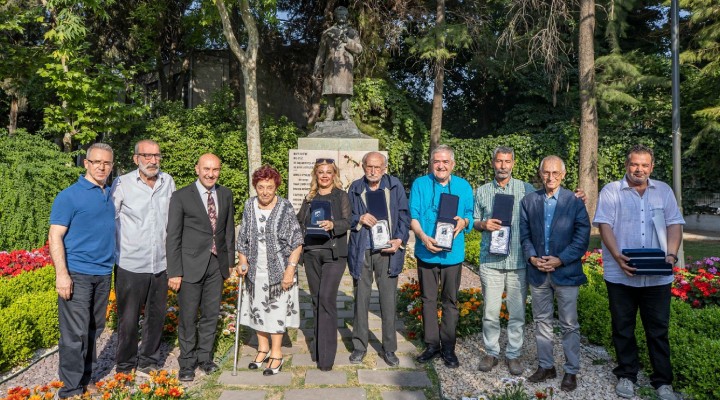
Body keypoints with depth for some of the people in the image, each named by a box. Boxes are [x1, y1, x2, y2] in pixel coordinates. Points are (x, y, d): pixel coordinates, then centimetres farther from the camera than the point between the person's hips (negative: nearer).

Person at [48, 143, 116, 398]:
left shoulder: (111, 194, 10)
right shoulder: (69, 196, -7)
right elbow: (55, 236, -10)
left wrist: (111, 264, 11)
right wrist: (61, 274, -18)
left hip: (103, 274, 6)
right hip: (77, 274, -5)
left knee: (94, 330, 14)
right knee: (75, 333, -1)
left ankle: (86, 379, 27)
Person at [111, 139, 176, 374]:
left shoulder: (168, 182, 3)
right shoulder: (122, 184, -7)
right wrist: (115, 252, -3)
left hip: (160, 264, 4)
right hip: (130, 265, -4)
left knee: (156, 316, 14)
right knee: (128, 319, 5)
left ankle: (148, 361, 33)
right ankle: (125, 366, 25)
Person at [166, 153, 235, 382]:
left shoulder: (226, 194, 6)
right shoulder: (181, 197, -7)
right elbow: (173, 237, -8)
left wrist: (230, 261, 10)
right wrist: (174, 272, -10)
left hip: (217, 264, 4)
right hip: (191, 265, -4)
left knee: (211, 315, 13)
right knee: (188, 317, 6)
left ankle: (205, 357, 30)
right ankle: (187, 363, 23)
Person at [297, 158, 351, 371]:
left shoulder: (341, 196, 5)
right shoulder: (310, 197, 16)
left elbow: (347, 221, -7)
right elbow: (300, 221, 14)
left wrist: (332, 225, -25)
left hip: (334, 253, -4)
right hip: (311, 252, 4)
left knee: (327, 298, -13)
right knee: (316, 299, 10)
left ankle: (326, 355, -7)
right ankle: (319, 345, 24)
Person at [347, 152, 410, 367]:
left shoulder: (395, 186, 3)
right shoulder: (355, 188, 6)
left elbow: (404, 215, 4)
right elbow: (347, 218, 10)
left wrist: (400, 240, -9)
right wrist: (360, 219, -11)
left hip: (387, 251, -1)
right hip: (361, 251, 1)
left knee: (389, 300, 4)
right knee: (361, 299, 9)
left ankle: (389, 349, 19)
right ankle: (359, 346, 23)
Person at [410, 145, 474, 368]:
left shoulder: (464, 186, 6)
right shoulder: (420, 184, 2)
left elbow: (469, 215, 9)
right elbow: (413, 216, -3)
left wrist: (463, 222, -14)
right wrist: (423, 237, -19)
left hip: (453, 252, 1)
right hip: (426, 251, 0)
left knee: (451, 301, 7)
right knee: (428, 299, 8)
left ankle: (448, 347, 19)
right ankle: (431, 344, 21)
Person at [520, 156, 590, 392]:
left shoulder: (575, 202, -5)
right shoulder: (528, 201, 4)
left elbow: (582, 237, -7)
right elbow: (524, 234, 6)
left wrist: (560, 260, -15)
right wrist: (532, 257, -9)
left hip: (565, 271, -3)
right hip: (538, 272, 3)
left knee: (569, 325, 6)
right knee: (541, 321, 14)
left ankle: (571, 371, 21)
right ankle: (545, 366, 28)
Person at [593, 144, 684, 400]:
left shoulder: (664, 191, 11)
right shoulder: (611, 191, 2)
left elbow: (674, 225, 7)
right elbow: (605, 226, -6)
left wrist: (672, 254, -9)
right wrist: (617, 256, -19)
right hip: (620, 274, -2)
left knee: (658, 329, 8)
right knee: (623, 328, 10)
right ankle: (626, 375, 24)